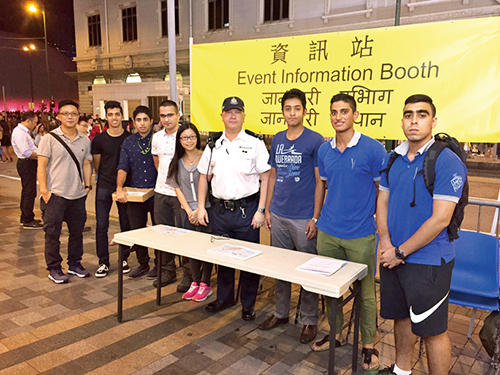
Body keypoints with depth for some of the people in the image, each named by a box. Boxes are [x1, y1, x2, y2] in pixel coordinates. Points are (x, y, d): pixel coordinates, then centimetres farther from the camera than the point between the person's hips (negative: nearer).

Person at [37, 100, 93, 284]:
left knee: (77, 231, 13)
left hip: (78, 195, 4)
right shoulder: (50, 138, -5)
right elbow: (41, 166, -6)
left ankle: (75, 264, 28)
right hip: (55, 194, -4)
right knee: (52, 233, 4)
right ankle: (54, 269, 17)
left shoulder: (85, 141, 9)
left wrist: (87, 185, 7)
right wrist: (44, 189, -12)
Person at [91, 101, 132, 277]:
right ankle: (103, 262, 14)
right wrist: (106, 177, 5)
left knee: (126, 225, 8)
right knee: (101, 225, 2)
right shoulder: (99, 140, -1)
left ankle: (124, 259, 22)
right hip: (104, 187, 0)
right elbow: (96, 165, 8)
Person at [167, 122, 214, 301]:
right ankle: (195, 282, 22)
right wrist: (189, 211, -4)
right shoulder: (177, 162, 8)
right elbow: (177, 188, 7)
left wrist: (199, 210, -9)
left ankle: (205, 284, 13)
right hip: (187, 212, 4)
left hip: (206, 209, -4)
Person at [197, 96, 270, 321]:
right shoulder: (213, 145, 8)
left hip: (247, 208, -4)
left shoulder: (254, 143, -4)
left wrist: (260, 210, -11)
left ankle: (248, 304, 24)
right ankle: (224, 298, 35)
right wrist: (201, 207, 7)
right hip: (220, 209, 4)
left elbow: (266, 179, -6)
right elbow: (204, 177, 14)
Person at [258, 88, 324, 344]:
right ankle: (281, 313, 32)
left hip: (303, 218, -5)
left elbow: (320, 182, -7)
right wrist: (267, 209, 11)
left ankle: (309, 320, 22)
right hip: (278, 216, 6)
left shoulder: (315, 140, -7)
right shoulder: (277, 140, 9)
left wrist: (315, 218, -11)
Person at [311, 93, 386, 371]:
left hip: (360, 235, -4)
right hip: (327, 233, 5)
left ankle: (368, 345, 28)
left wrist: (381, 226, -2)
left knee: (364, 291, 9)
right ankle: (336, 333, 37)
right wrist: (319, 217, 13)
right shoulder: (324, 151, 5)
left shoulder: (373, 149, -10)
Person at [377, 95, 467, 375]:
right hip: (394, 256, 7)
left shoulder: (447, 162, -15)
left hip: (428, 262, -7)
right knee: (401, 316, 21)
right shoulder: (394, 159, 6)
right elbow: (382, 203, 9)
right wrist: (386, 242, -6)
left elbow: (440, 219, -20)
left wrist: (401, 252, -15)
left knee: (432, 329, 5)